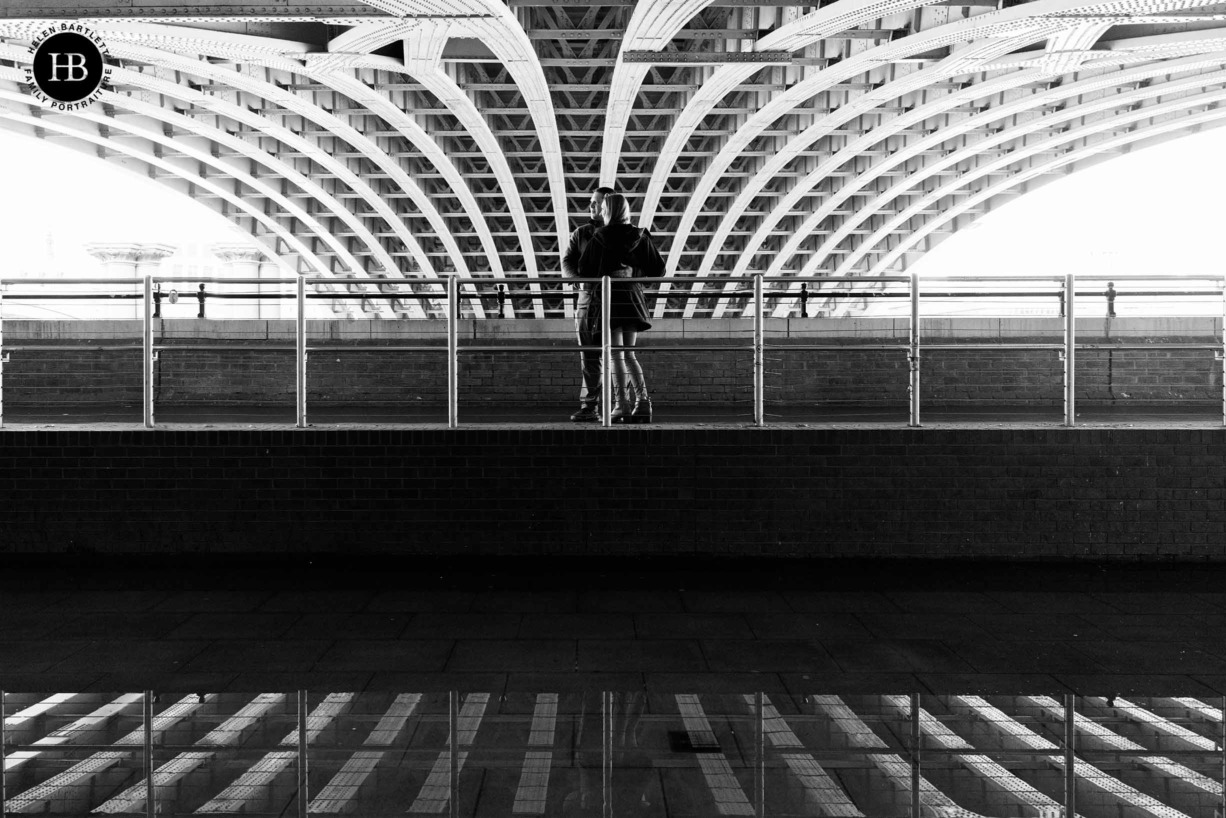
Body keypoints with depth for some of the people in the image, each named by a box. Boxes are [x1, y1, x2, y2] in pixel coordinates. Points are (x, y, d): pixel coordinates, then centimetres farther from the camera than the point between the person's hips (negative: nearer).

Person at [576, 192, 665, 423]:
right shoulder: (640, 237, 2)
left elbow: (584, 270, -2)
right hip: (632, 297, 3)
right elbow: (658, 269, 3)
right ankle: (642, 399, -4)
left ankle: (622, 404, -11)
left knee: (616, 354, -3)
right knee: (629, 354, 11)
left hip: (608, 297, -3)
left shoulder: (599, 238, -5)